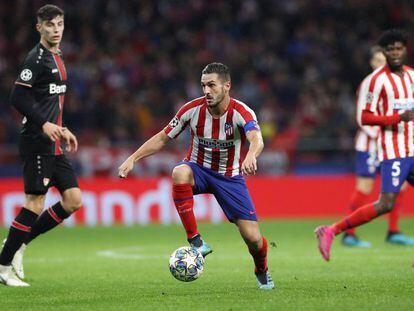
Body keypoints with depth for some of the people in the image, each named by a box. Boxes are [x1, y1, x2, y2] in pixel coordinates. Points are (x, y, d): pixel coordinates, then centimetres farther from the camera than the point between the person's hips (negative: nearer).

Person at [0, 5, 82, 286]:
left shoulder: (57, 58, 17)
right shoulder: (37, 59, -11)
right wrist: (44, 124, -24)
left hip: (54, 146, 9)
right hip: (37, 144, -9)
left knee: (74, 200, 3)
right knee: (35, 203, -9)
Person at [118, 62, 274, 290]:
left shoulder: (241, 112, -21)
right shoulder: (193, 109, -13)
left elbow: (256, 139, -41)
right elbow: (162, 138, -3)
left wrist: (251, 156, -65)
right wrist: (133, 158, -14)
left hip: (230, 177, -1)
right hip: (199, 169, 1)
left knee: (253, 238, -9)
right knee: (180, 173, -38)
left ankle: (262, 272, 29)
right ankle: (195, 241, -31)